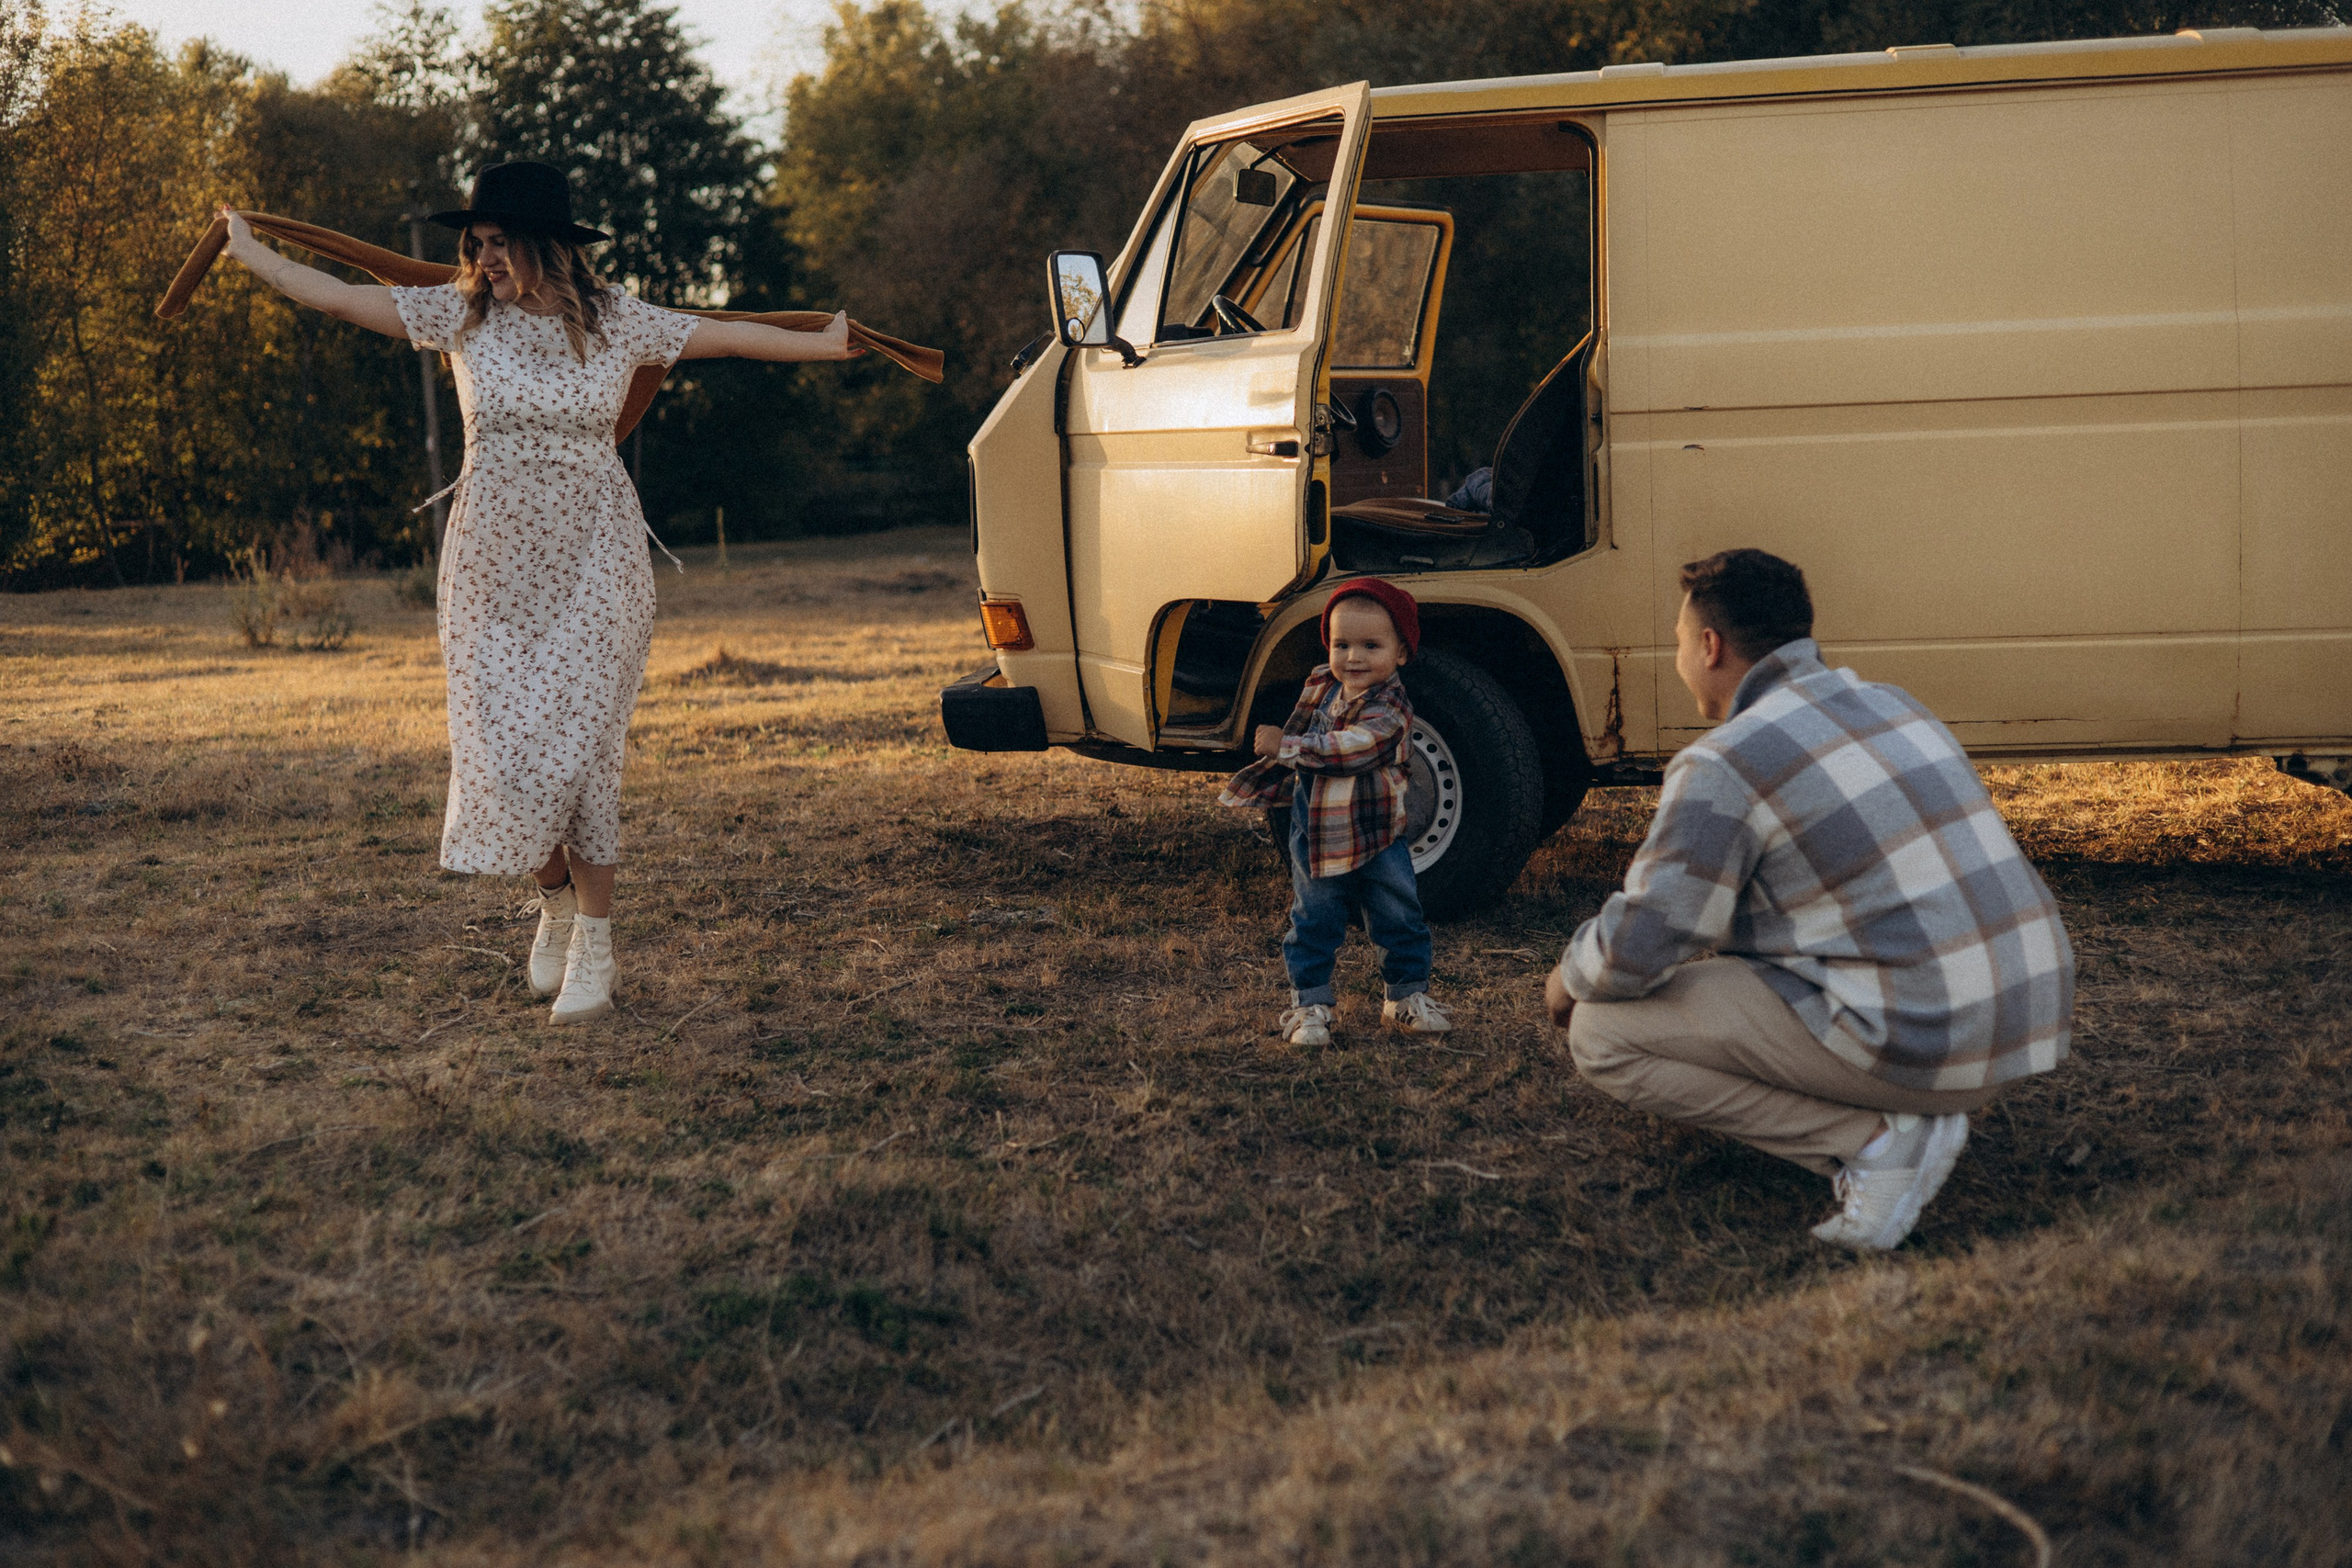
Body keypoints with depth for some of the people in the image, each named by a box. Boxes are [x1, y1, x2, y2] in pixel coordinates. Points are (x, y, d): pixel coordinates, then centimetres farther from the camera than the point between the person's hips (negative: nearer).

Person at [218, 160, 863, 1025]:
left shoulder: (617, 323, 1)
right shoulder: (463, 314, 2)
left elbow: (728, 336, 11)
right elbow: (340, 297, 6)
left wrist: (823, 345, 19)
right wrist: (249, 251, 11)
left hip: (592, 556, -2)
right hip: (494, 557, 2)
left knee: (579, 744, -7)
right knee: (503, 745, -2)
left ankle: (594, 945, 0)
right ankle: (555, 900, 24)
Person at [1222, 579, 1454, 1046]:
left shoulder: (1390, 708, -19)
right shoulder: (1320, 685, 2)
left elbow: (1349, 749, -32)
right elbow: (1296, 734, 19)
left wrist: (1286, 746, -28)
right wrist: (1261, 784, 20)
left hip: (1378, 839, -4)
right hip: (1316, 837, 4)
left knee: (1401, 920, 8)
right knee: (1314, 924, 7)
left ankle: (1408, 995, 25)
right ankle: (1311, 1003, 17)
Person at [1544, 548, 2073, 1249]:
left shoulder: (1722, 765, -11)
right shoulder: (1890, 704, 16)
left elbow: (1635, 952, -13)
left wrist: (1570, 977, 11)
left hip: (1919, 1045, -9)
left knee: (1602, 1032, -1)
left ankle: (1877, 1142, -8)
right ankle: (1917, 1113, 14)